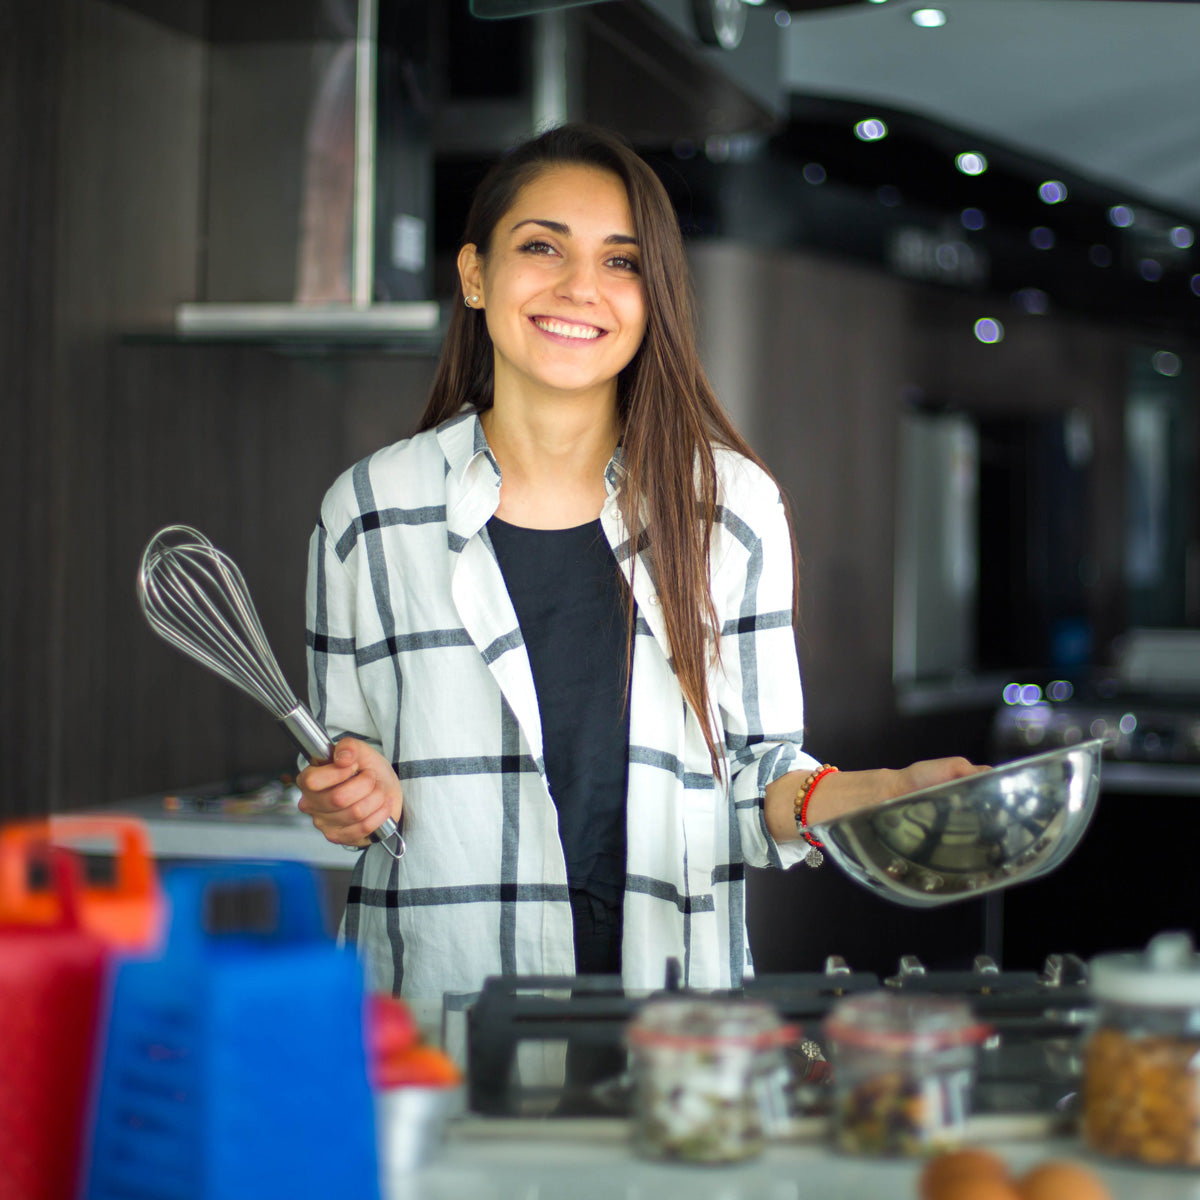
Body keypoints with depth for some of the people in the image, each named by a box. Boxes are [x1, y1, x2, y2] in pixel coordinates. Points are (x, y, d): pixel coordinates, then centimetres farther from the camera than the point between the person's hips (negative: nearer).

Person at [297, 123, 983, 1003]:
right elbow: (348, 788, 14)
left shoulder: (735, 508, 7)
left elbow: (754, 774, 11)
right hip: (437, 993, 1)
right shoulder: (371, 512, 5)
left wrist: (887, 796, -6)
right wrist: (358, 800, -7)